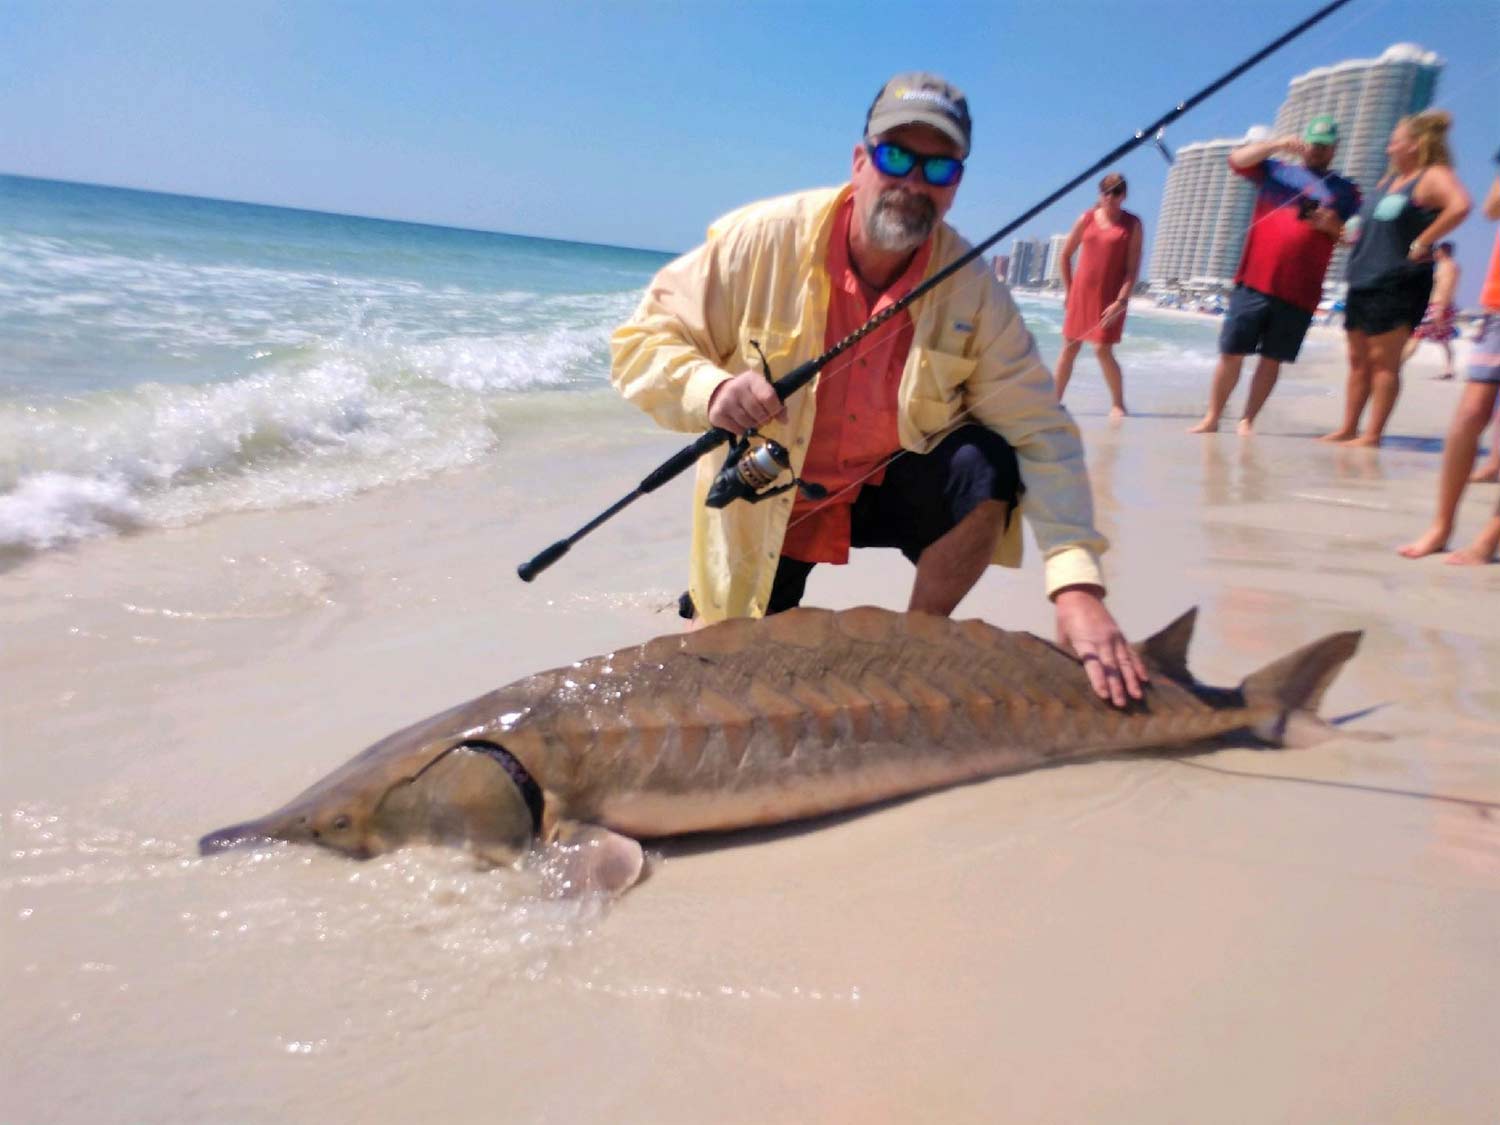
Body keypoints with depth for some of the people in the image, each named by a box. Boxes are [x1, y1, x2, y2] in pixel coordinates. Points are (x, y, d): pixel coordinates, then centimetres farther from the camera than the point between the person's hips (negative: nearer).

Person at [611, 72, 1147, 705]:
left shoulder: (972, 290, -16)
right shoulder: (764, 241, -19)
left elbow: (1041, 434, -20)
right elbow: (640, 341, -15)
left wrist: (1077, 587, -33)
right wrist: (711, 388, -39)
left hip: (889, 486, 1)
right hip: (767, 505, -1)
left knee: (986, 469, -27)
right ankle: (712, 600, 37)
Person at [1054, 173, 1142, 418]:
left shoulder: (1132, 224, -2)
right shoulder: (1086, 218, 5)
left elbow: (1133, 269, -7)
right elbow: (1066, 255, 13)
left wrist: (1120, 301, -16)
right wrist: (1068, 291, 10)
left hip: (1111, 297, -3)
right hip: (1081, 293, 3)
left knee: (1103, 350, -10)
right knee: (1069, 348, 6)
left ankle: (1118, 404, 4)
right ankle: (1055, 400, 16)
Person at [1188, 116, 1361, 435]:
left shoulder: (1345, 191, 16)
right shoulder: (1276, 172, 16)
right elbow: (1237, 159, 1)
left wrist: (1333, 226, -7)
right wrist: (1276, 144, -11)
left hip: (1299, 292, 1)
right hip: (1254, 281, 0)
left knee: (1272, 359, 2)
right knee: (1231, 353, -2)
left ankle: (1248, 420, 9)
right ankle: (1212, 417, 7)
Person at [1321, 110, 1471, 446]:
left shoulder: (1432, 177, -8)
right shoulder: (1389, 180, 19)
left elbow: (1459, 205, -26)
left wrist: (1422, 242, -22)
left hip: (1398, 283, -9)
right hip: (1362, 281, 9)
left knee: (1384, 362, -7)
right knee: (1358, 360, 10)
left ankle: (1373, 434, -5)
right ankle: (1348, 429, 14)